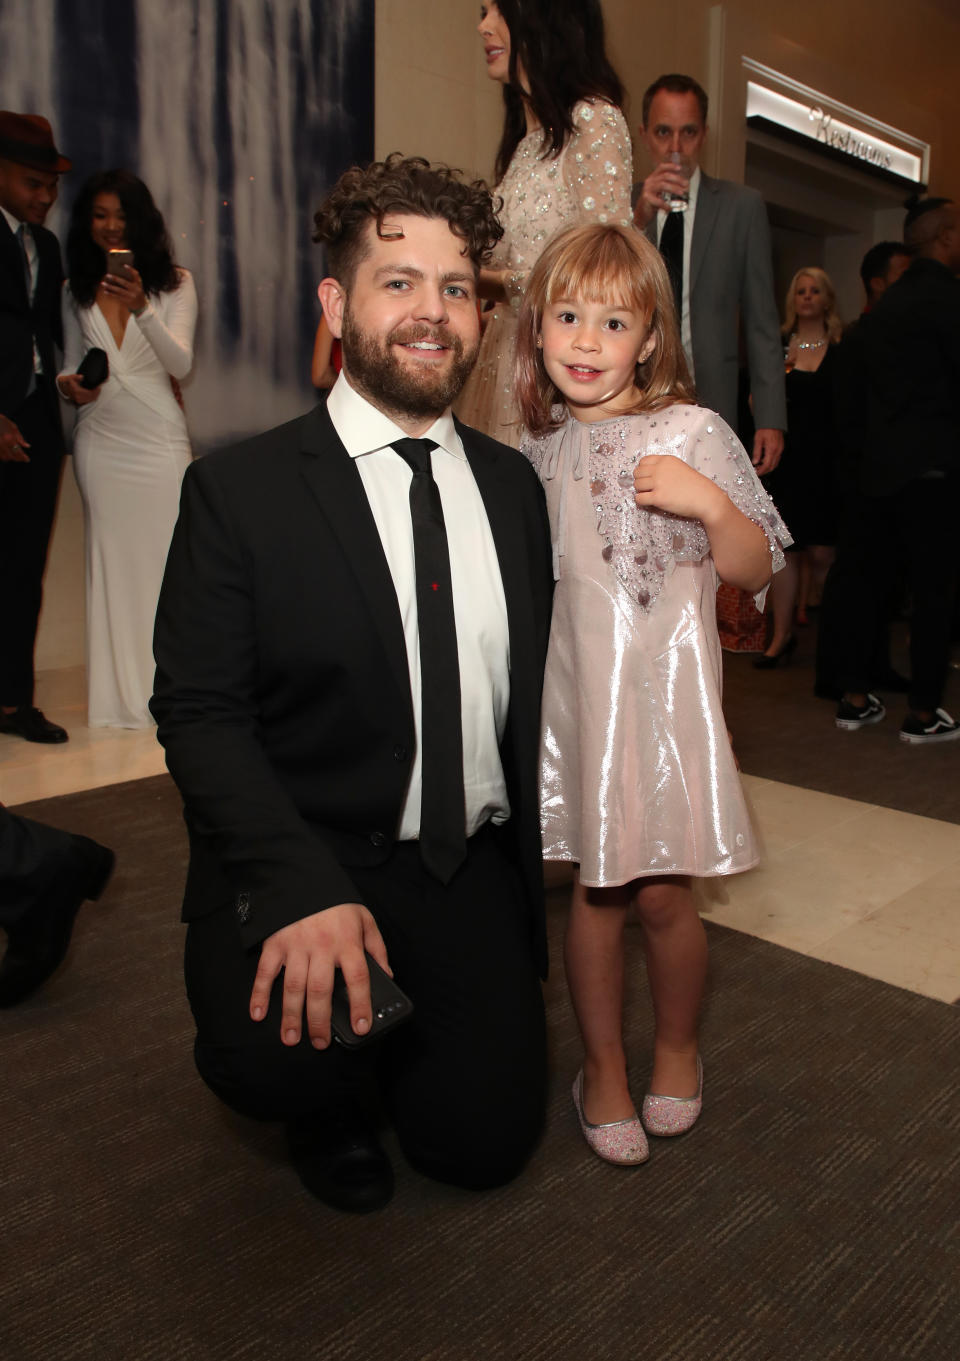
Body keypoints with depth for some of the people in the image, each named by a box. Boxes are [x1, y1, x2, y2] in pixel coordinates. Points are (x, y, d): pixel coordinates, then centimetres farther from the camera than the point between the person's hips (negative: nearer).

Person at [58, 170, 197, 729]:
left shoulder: (174, 283, 2)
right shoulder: (77, 289, 11)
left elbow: (181, 363, -11)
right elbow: (74, 361, 19)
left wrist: (141, 307, -26)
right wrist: (69, 385, -4)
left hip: (160, 438, -3)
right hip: (101, 440, 3)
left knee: (165, 558, -4)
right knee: (110, 560, 3)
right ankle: (121, 697, 11)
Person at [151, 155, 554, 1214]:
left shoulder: (512, 484, 7)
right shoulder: (238, 491, -7)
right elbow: (199, 711, -11)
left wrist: (529, 865, 8)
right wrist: (305, 890, -24)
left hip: (469, 864, 4)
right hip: (296, 861, -3)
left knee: (486, 1141, -4)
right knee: (268, 1050, -30)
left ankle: (399, 1040, 29)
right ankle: (333, 1104, 8)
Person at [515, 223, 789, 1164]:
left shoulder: (692, 433, -4)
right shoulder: (537, 452, 8)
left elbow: (752, 570, -4)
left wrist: (710, 502, -19)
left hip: (663, 690, -3)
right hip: (573, 692, 3)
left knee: (660, 892, 2)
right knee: (594, 887, 9)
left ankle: (676, 1045, 31)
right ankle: (602, 1063, 29)